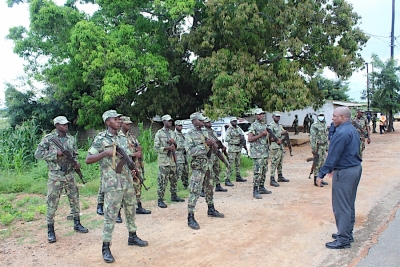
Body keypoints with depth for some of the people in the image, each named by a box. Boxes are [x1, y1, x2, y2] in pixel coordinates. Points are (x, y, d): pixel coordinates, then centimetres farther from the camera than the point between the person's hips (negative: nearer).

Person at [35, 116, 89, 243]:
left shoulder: (71, 139, 7)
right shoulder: (49, 139, -7)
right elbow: (38, 154, -11)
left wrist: (76, 163, -5)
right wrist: (56, 153, -19)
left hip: (70, 175, 5)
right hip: (55, 176, -4)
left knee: (75, 200, 11)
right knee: (52, 203, 1)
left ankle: (77, 224, 27)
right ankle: (50, 230, 14)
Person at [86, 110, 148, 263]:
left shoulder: (123, 137, 11)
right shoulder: (101, 139, -9)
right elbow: (88, 160, -12)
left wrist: (132, 170, 5)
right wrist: (106, 153, -22)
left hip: (128, 181, 7)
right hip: (112, 183, -7)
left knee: (131, 210, 17)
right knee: (111, 215, -3)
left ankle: (132, 237, 33)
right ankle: (106, 247, 8)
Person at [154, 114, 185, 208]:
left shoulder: (173, 133, 13)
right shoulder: (159, 133, -5)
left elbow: (176, 147, 16)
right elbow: (156, 147, -10)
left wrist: (174, 143, -6)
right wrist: (167, 148, -19)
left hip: (172, 159, 7)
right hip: (163, 160, -6)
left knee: (174, 179, 14)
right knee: (162, 181, -6)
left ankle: (174, 196, 29)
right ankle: (160, 200, 1)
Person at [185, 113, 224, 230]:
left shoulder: (205, 133, 12)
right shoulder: (190, 134, -10)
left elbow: (213, 147, 17)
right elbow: (189, 151, -20)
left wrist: (213, 145, -8)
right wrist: (204, 145, -23)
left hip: (207, 164, 8)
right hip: (198, 166, -8)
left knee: (209, 188, 19)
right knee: (195, 191, -8)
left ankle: (211, 209, 36)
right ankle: (190, 218, -5)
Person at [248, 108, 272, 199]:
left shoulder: (264, 125, 15)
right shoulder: (253, 126, -10)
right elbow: (250, 139, -19)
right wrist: (261, 134, -20)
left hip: (265, 152, 9)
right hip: (257, 152, -9)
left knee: (264, 171, 14)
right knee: (257, 172, -10)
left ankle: (261, 188, 25)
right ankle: (255, 191, -6)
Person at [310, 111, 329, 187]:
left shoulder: (324, 126, 15)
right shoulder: (314, 126, -10)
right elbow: (312, 138, -15)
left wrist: (327, 146, 18)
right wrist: (313, 148, -20)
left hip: (323, 147, 8)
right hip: (318, 147, -8)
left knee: (323, 163, 12)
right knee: (317, 164, -4)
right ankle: (316, 180, 2)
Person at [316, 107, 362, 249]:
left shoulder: (342, 133, -21)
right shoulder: (353, 130, 12)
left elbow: (333, 156, -23)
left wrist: (322, 174, -19)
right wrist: (333, 168, 20)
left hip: (345, 172, -11)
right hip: (355, 168, 11)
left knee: (341, 207, -2)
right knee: (349, 205, 19)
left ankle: (343, 240, 6)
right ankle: (347, 233, 30)